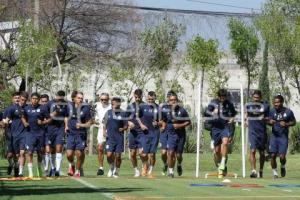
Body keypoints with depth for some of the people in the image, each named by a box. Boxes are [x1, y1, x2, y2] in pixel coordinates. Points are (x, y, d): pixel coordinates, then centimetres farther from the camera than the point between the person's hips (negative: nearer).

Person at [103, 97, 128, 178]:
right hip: (110, 137, 1)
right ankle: (111, 168, 18)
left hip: (119, 137, -1)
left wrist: (123, 129, -13)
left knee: (118, 156, 1)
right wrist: (104, 131, -1)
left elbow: (126, 126, 7)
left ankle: (116, 172, 17)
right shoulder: (108, 112, 6)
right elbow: (104, 124, 14)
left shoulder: (123, 113, 2)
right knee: (109, 155, -9)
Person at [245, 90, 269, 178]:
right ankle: (253, 171, -18)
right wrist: (246, 120, 3)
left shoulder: (265, 105, 0)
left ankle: (261, 171, 27)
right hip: (252, 131, 0)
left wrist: (265, 119, -14)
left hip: (262, 131, 0)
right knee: (252, 151, -14)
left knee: (262, 152, 11)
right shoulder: (248, 105, 4)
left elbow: (268, 119, 6)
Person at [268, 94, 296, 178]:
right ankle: (274, 172, 13)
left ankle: (283, 167, 26)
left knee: (282, 156, -7)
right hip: (274, 135, 2)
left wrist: (286, 124, -15)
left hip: (284, 137, -2)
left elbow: (293, 122, 4)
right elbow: (269, 121, 11)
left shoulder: (288, 112, -8)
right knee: (273, 155, -5)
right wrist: (270, 122, -13)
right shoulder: (272, 111, -1)